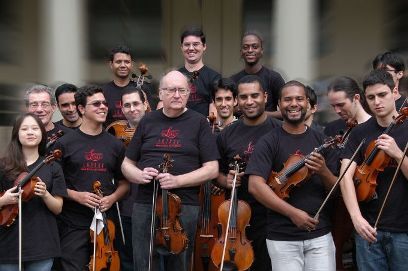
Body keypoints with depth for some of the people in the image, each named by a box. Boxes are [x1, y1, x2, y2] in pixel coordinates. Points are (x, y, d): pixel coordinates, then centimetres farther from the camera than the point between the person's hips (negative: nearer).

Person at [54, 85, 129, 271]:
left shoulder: (115, 145, 8)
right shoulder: (65, 144, 0)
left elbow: (123, 183, 14)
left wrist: (113, 197, -5)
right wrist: (76, 195, -14)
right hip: (74, 225, -3)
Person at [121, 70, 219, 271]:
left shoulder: (199, 123, 3)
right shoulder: (147, 121, 11)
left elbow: (211, 169, -2)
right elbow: (127, 164, 15)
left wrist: (177, 181, -15)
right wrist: (139, 175, -7)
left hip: (184, 207, -2)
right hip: (145, 205, 2)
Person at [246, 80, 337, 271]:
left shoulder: (320, 140, 7)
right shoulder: (269, 142, -3)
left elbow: (336, 190, 8)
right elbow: (255, 186, -13)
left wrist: (323, 171, -12)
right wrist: (293, 212, -19)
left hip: (320, 235, 3)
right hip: (282, 238, -3)